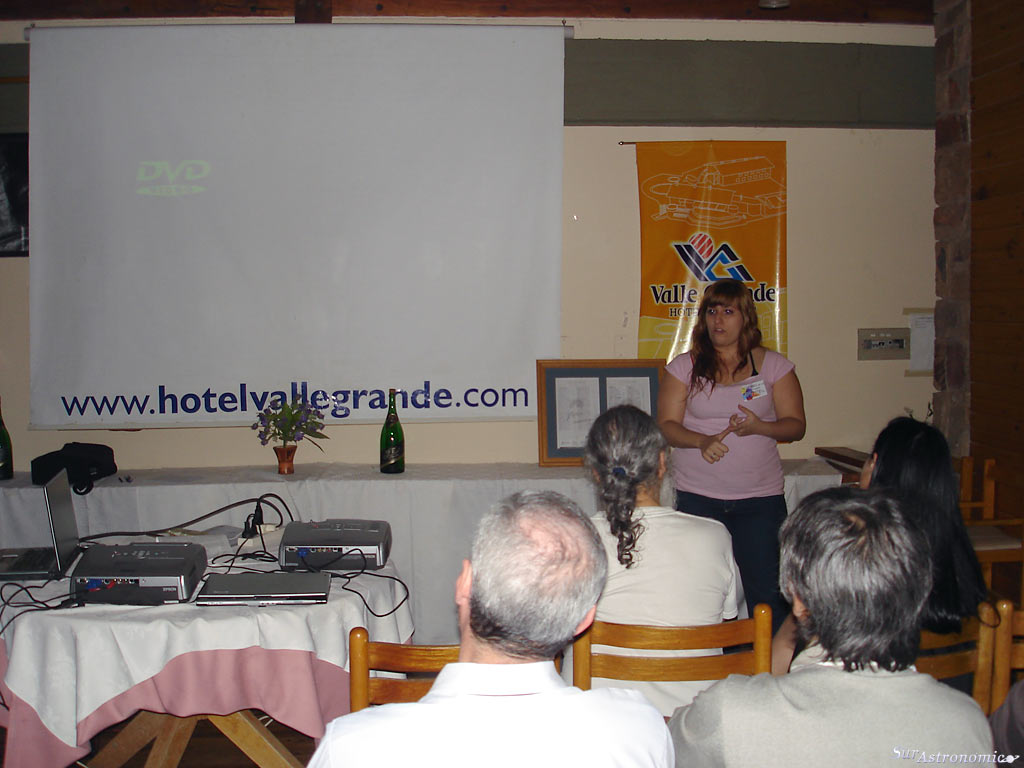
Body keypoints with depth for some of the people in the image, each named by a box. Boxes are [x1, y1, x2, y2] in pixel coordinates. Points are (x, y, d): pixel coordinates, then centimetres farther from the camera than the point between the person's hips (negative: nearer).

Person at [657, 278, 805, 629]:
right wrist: (702, 440, -18)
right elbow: (666, 425, 2)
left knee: (767, 592, -2)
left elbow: (796, 425, 6)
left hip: (760, 498, 0)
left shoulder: (774, 365, 7)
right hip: (697, 497, 0)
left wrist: (760, 427, -15)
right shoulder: (684, 366, 6)